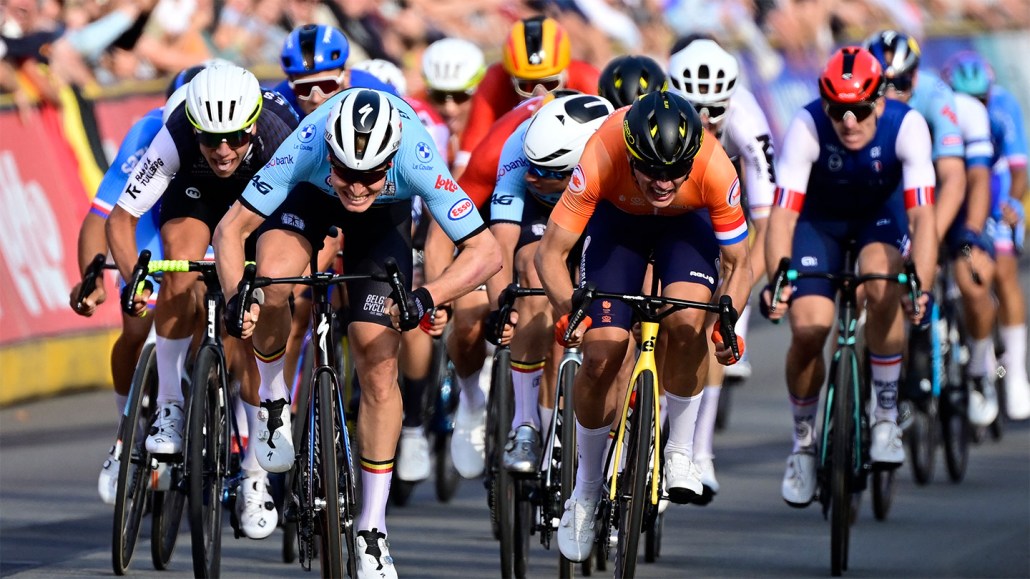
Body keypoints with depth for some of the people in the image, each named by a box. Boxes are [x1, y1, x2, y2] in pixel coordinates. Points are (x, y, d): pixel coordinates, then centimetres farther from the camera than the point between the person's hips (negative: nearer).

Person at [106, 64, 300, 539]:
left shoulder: (281, 144, -39)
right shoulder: (174, 140, -37)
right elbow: (121, 218, -29)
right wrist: (134, 280, -43)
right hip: (196, 192, 1)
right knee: (182, 268, -31)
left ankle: (256, 475, 2)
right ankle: (170, 406, -16)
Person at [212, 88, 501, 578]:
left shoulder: (417, 165, -40)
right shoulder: (305, 151, -40)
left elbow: (486, 252, -36)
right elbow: (230, 230, -32)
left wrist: (425, 298, -50)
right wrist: (238, 296, -48)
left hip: (385, 216, 0)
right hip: (310, 197, 0)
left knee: (379, 368, -8)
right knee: (271, 284, -33)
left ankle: (372, 531, 3)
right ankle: (273, 398, -3)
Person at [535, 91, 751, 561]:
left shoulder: (715, 170, -37)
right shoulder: (601, 160, -39)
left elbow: (737, 263, -23)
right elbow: (550, 251, -30)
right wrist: (568, 310, -46)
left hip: (687, 223, 0)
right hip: (617, 219, 0)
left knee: (687, 322, -28)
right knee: (600, 356, -9)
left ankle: (680, 451, -6)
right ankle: (585, 491, 11)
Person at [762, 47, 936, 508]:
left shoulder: (906, 126, -32)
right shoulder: (807, 127, -33)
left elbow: (922, 214, -38)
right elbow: (782, 214, -37)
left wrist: (920, 284, -53)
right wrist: (776, 280, -54)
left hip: (882, 214, 0)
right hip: (820, 219, 0)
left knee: (882, 289, -31)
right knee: (808, 327, -17)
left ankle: (885, 413, -12)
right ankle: (804, 441, 8)